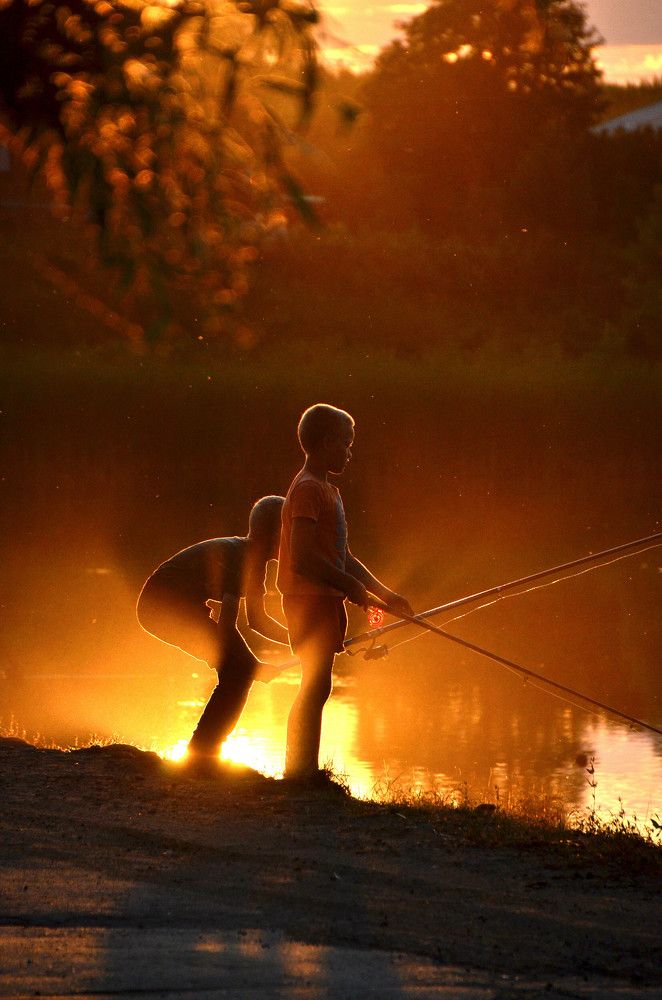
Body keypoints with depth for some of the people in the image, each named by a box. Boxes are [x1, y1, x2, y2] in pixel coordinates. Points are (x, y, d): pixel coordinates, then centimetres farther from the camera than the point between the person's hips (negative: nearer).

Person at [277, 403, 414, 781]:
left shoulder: (328, 490, 19)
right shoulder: (308, 489, -13)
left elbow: (343, 557, 23)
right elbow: (303, 558, -22)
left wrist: (385, 595, 18)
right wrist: (351, 586, -16)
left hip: (326, 601, 10)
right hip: (309, 599, -10)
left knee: (316, 687, 10)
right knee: (316, 685, -9)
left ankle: (301, 768, 14)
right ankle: (302, 768, -6)